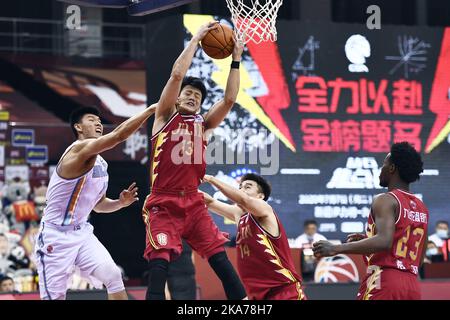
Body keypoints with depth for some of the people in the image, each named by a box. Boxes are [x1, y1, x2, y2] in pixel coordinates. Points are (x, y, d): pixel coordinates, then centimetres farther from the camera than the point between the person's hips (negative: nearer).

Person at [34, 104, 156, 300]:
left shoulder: (101, 163, 9)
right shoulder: (79, 150, -19)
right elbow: (118, 135, -34)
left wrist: (120, 203, 0)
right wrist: (150, 110, -32)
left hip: (81, 231, 8)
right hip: (56, 234, -8)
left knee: (113, 276, -10)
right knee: (54, 296, -5)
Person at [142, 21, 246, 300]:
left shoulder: (203, 124, 17)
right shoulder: (165, 116, 5)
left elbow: (229, 99, 6)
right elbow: (177, 74, -5)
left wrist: (236, 60, 5)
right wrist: (196, 39, 0)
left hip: (193, 202, 4)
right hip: (163, 204, -4)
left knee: (221, 259, -1)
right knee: (159, 265, -14)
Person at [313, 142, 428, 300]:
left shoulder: (386, 200, -6)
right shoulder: (421, 208, 18)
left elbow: (384, 242, -24)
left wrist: (336, 249, -23)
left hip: (385, 282, -8)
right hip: (412, 285, 8)